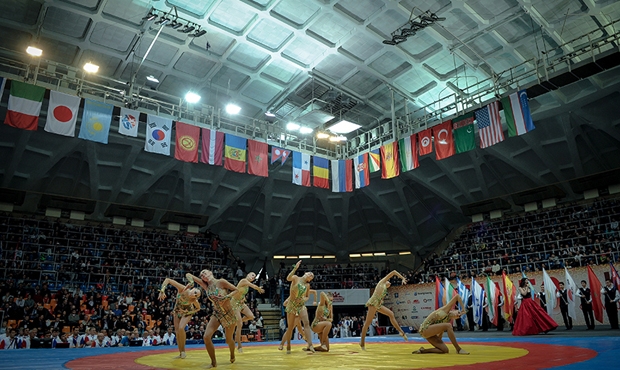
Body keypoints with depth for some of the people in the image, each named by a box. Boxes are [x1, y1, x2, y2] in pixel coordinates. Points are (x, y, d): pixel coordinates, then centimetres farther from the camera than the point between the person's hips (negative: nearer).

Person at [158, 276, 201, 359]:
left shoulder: (194, 301, -34)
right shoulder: (182, 289, -36)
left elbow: (198, 308, -12)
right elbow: (167, 280, -31)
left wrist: (188, 312, -24)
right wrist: (162, 291, -39)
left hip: (187, 312, -3)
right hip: (177, 311, 3)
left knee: (181, 328, -24)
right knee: (177, 332, 2)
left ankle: (183, 351, -6)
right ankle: (180, 353, 16)